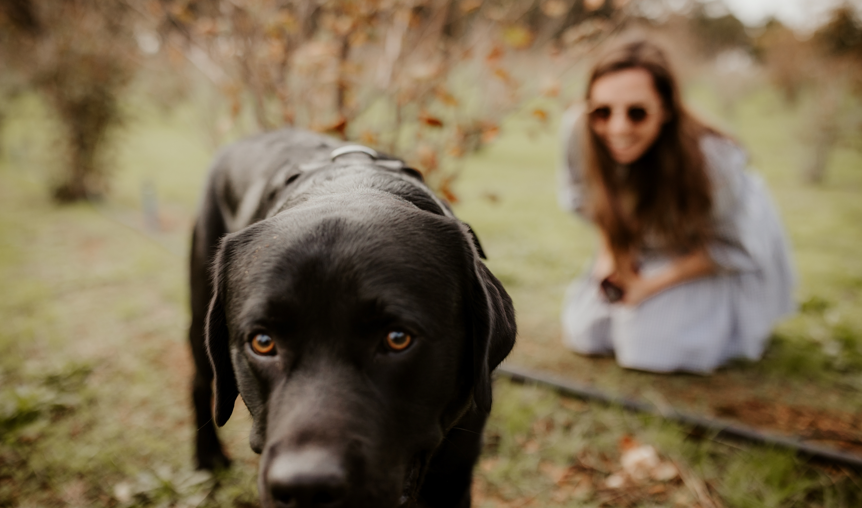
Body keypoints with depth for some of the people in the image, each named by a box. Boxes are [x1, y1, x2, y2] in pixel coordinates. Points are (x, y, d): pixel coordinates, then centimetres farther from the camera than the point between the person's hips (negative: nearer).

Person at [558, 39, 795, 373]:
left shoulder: (709, 159, -37)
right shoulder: (577, 129, -29)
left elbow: (731, 249, -20)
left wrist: (653, 283, -22)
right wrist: (609, 251, -14)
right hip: (643, 250, 4)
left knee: (651, 348, -17)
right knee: (583, 333, 1)